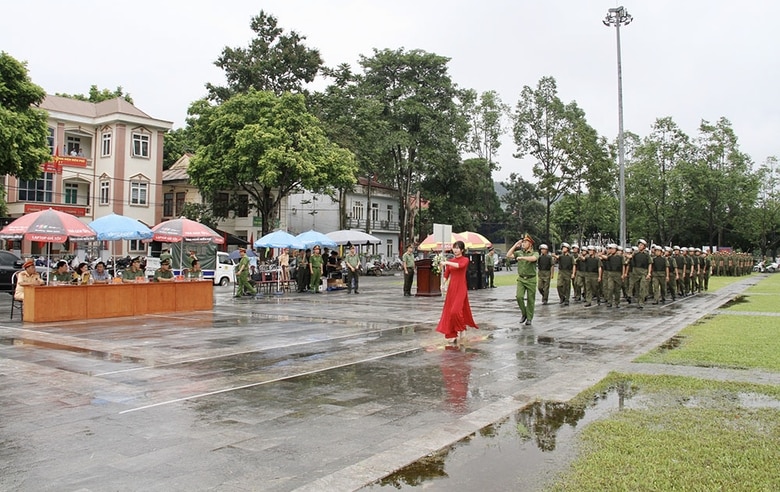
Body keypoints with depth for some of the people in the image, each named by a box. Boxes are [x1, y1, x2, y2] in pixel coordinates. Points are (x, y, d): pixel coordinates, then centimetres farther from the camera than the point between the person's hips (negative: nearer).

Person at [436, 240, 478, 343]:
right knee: (449, 311, 2)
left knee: (456, 310, -15)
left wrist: (447, 262, -28)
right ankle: (452, 334, 11)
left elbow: (460, 265, -26)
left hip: (461, 288, -5)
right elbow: (446, 275, 9)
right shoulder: (450, 261, 10)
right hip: (451, 288, 5)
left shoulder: (465, 260, -4)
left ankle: (461, 329, 10)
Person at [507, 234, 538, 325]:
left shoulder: (535, 253, -3)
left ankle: (529, 318, 15)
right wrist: (515, 245, -4)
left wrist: (522, 257, -25)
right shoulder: (519, 253, 8)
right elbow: (508, 255, -4)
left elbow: (533, 258, -26)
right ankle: (524, 314, 9)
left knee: (530, 300, 3)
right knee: (519, 296, -13)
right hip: (521, 279, 2)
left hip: (531, 279, -2)